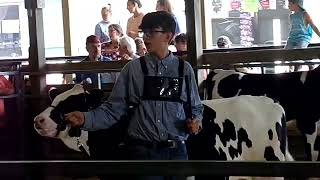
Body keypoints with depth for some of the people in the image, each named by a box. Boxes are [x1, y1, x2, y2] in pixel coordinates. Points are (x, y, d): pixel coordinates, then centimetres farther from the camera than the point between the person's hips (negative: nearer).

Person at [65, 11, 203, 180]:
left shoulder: (184, 69, 6)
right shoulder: (133, 69, 1)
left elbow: (196, 108, 13)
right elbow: (113, 109, -1)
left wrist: (195, 122, -7)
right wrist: (86, 119, -14)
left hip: (177, 151, 2)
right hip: (143, 151, -1)